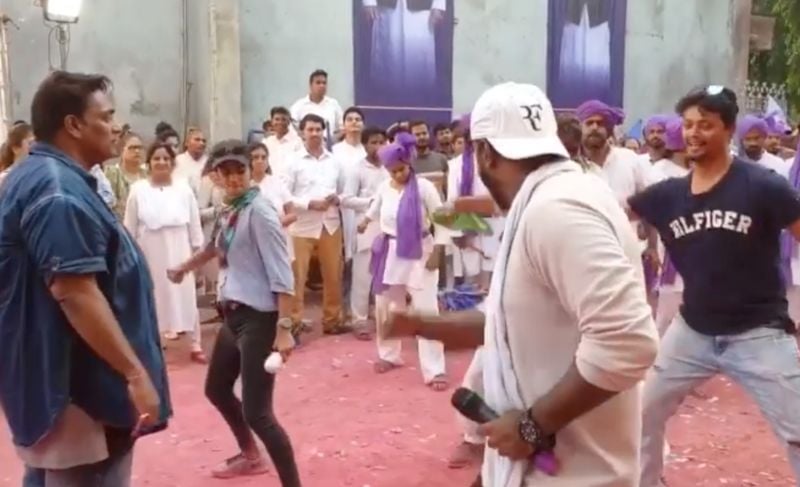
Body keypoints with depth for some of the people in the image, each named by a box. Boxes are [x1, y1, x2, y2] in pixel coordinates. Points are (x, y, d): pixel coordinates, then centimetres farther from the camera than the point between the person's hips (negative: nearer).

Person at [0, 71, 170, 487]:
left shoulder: (39, 176, 13)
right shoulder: (59, 191, -21)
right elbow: (75, 291, -28)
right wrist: (135, 373, -26)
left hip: (59, 377, 11)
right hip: (78, 388, -11)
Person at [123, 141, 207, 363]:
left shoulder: (184, 189, -1)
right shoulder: (138, 190, -3)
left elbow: (194, 224, 4)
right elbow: (130, 226, 1)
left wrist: (198, 250, 4)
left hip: (178, 253, 1)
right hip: (149, 253, 0)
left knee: (186, 296, 5)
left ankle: (195, 345, 14)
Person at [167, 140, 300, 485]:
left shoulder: (259, 211, -15)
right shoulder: (229, 212, 9)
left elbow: (281, 273, -20)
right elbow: (217, 248, 30)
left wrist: (284, 327, -27)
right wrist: (184, 268, 46)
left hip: (259, 318, -10)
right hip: (233, 315, 10)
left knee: (257, 414, -12)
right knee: (216, 390, 26)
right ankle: (250, 456, 48)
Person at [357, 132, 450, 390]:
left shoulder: (424, 187, -12)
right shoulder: (383, 187, 1)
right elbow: (374, 211, 20)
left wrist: (437, 251, -14)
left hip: (419, 253, -5)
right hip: (390, 252, 5)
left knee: (426, 310, -6)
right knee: (384, 306, 13)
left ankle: (435, 370, -1)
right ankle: (389, 355, 35)